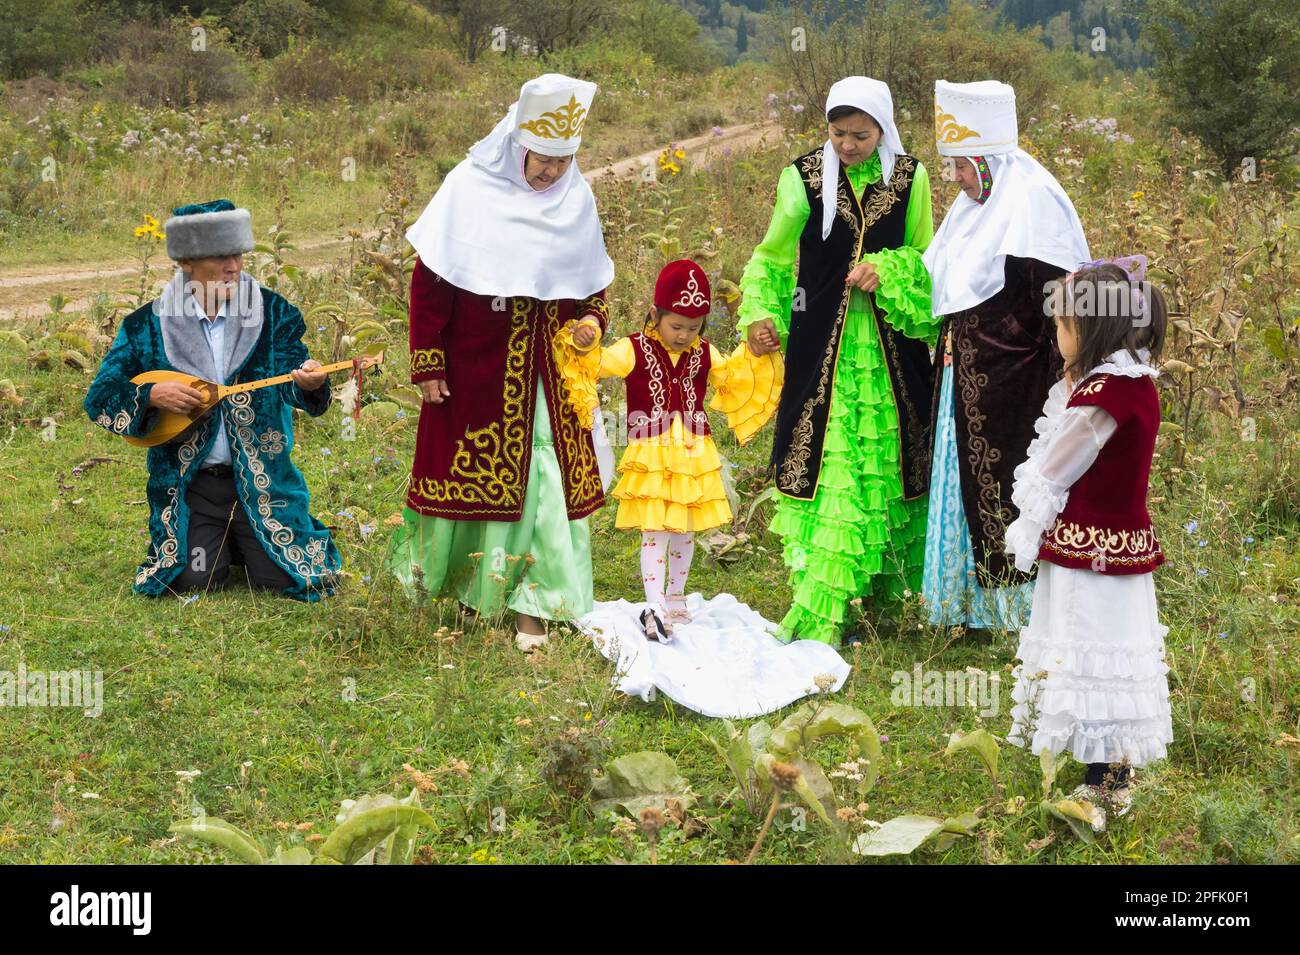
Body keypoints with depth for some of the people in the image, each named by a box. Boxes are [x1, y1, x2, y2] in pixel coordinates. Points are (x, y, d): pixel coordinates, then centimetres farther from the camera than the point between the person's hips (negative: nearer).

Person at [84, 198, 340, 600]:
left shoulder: (274, 313, -2)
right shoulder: (148, 325, -2)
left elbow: (289, 379, -14)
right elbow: (99, 397, -1)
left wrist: (308, 382, -39)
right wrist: (152, 395, -20)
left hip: (261, 477, 0)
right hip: (189, 480, 0)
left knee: (280, 576, -11)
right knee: (195, 579, -12)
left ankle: (244, 539, 25)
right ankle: (216, 540, 24)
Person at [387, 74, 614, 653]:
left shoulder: (576, 200, 1)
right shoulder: (469, 188, -9)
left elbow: (592, 284, 15)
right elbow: (428, 281, -6)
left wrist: (590, 323, -5)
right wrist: (427, 364, -8)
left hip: (545, 374, 2)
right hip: (473, 369, -2)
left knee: (542, 477, -1)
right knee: (468, 471, 8)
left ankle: (530, 605, 4)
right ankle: (456, 583, 29)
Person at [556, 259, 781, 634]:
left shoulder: (705, 355, 7)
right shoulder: (635, 350, -6)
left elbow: (733, 377, 21)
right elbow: (597, 364, -16)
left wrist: (754, 351, 7)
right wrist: (583, 348, -35)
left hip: (694, 457, 4)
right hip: (651, 458, -4)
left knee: (685, 532, 14)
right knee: (655, 532, -10)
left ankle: (675, 596, 31)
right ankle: (656, 606, -12)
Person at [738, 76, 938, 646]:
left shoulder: (909, 178, 2)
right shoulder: (804, 177, -2)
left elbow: (923, 257, 10)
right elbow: (775, 256, 6)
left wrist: (887, 273, -10)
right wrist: (760, 316, -7)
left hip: (890, 341, 2)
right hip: (823, 343, -2)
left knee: (887, 458, 4)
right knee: (824, 458, -3)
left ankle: (883, 585, 18)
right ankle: (817, 612, 0)